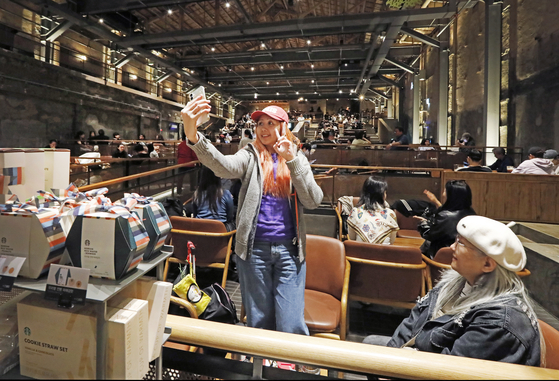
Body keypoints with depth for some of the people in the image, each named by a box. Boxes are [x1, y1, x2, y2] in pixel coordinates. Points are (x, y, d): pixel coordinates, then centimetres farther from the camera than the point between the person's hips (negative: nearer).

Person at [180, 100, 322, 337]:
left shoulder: (297, 158, 7)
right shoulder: (250, 156, 3)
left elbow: (313, 201, -4)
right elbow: (224, 166, -21)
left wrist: (292, 161, -12)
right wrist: (192, 135, -38)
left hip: (289, 249, 1)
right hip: (254, 249, 0)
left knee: (291, 326, 3)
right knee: (259, 323, 14)